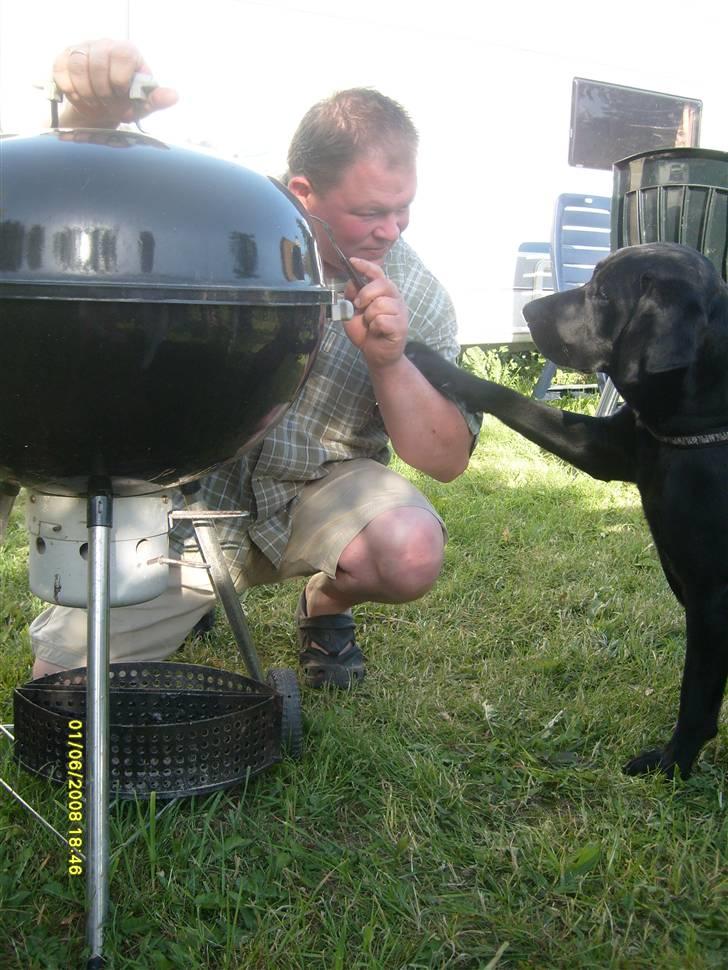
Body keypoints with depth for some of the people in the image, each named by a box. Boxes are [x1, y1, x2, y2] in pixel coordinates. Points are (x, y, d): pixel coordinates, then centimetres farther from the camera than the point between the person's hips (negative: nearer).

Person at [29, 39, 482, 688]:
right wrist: (90, 114, -41)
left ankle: (326, 605, 6)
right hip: (186, 490, 0)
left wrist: (390, 362, -29)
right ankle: (192, 592, 26)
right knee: (65, 676, -6)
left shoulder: (417, 297, -10)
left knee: (411, 553, -32)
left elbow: (448, 459, -10)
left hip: (317, 492, 0)